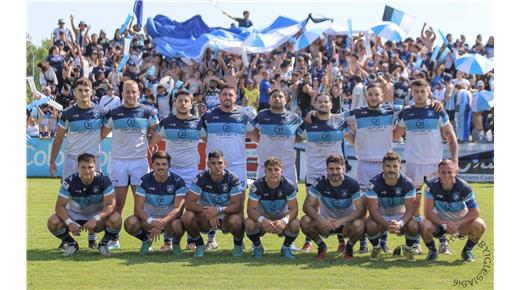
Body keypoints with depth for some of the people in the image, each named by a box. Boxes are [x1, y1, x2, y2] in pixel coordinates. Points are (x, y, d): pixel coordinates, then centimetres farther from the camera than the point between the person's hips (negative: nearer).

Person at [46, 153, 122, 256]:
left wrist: (96, 219, -38)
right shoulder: (69, 182, -17)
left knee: (116, 219, -32)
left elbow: (111, 205, -22)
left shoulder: (104, 180, -18)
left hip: (98, 215, -1)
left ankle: (104, 243, -1)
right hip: (75, 215, 1)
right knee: (53, 222, -26)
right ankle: (71, 243, 4)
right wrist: (69, 222, -35)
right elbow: (60, 206, -16)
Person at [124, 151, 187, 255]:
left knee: (177, 226, -38)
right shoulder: (145, 180, -8)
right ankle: (146, 240, 5)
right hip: (149, 218, 1)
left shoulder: (178, 181, -12)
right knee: (130, 223, -30)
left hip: (170, 219, -1)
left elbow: (178, 209, -20)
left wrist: (162, 222, -36)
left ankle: (176, 243, 1)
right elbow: (138, 208, -14)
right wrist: (151, 221, -35)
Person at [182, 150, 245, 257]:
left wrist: (218, 210, -34)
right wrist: (208, 212, -30)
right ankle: (199, 245, 1)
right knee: (187, 217, -28)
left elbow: (238, 206, -19)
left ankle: (238, 244, 0)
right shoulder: (201, 178, -12)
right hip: (206, 219, 1)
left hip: (226, 216, -1)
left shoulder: (232, 179, -14)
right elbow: (189, 203, -17)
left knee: (235, 221, -36)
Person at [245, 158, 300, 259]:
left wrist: (284, 221, -41)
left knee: (295, 224, -32)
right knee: (249, 223, -32)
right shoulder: (257, 185, -19)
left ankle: (286, 247, 0)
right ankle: (257, 247, 0)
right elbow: (251, 209, -21)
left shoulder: (289, 186, -17)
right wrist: (262, 220, -43)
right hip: (263, 217, 0)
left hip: (282, 217, 0)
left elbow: (293, 209, -18)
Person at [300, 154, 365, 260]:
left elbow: (361, 210, -19)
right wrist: (321, 220, -33)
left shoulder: (352, 184, -16)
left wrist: (341, 221, -33)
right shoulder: (320, 183, -12)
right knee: (305, 221, -28)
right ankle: (321, 246, 2)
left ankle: (349, 247, 0)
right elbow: (307, 206, -16)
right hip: (326, 221, 1)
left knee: (359, 225, -35)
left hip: (346, 223, -1)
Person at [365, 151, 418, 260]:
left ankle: (408, 248, 4)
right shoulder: (374, 183, -18)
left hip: (400, 216, 1)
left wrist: (400, 224, -38)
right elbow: (373, 210, -21)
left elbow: (410, 209, -17)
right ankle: (376, 248, 0)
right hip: (380, 217, -1)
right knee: (371, 226, -34)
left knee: (414, 226, -30)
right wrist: (386, 224, -39)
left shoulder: (407, 183, -15)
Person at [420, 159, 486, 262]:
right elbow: (428, 212, -19)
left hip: (460, 222, 0)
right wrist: (444, 224, -30)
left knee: (479, 225, -28)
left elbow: (475, 212, -19)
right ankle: (432, 251, 0)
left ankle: (467, 250, 3)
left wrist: (457, 223, -31)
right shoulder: (432, 186, -18)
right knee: (424, 226, -32)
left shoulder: (464, 187, -17)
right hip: (439, 222, 0)